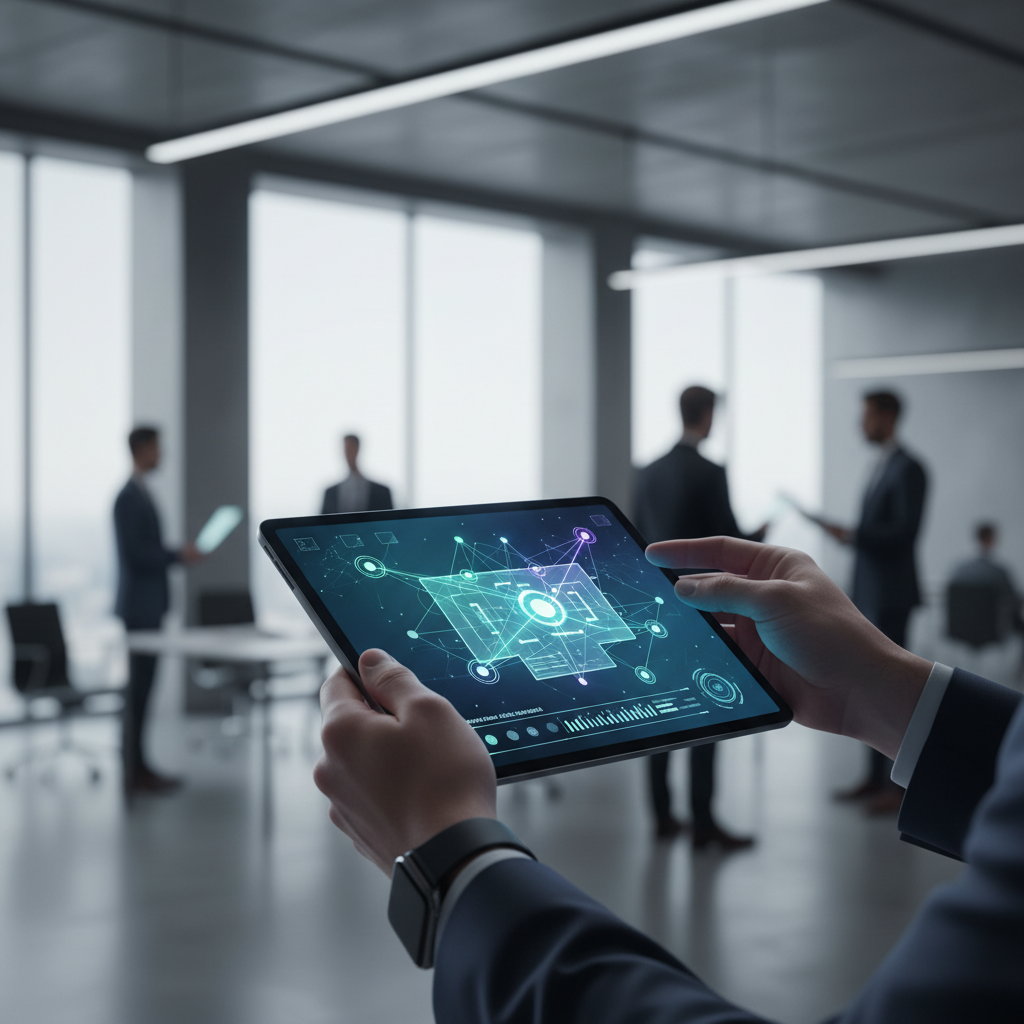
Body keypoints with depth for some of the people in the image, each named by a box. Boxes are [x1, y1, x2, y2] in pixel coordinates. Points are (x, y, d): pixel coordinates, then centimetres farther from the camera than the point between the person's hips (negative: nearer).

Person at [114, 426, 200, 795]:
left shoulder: (140, 493, 15)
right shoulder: (129, 497, -15)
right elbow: (132, 553, -21)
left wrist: (177, 554, 9)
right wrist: (178, 555, -16)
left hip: (149, 604, 10)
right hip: (140, 605, -10)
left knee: (142, 684, 12)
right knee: (139, 686, -6)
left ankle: (137, 765, 18)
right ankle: (135, 773, -2)